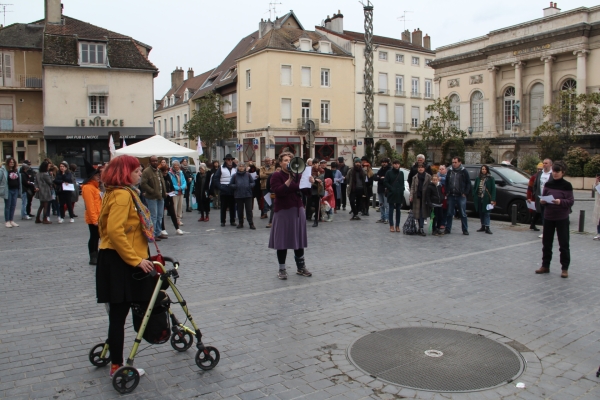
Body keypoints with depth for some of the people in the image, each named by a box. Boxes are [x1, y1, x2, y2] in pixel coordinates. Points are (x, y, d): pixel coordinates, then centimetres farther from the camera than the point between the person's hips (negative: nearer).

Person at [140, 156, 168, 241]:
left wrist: (164, 192, 11)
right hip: (152, 198, -8)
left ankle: (158, 233, 24)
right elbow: (143, 184, -19)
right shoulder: (146, 171, -11)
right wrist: (153, 191, -18)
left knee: (160, 216, 14)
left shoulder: (159, 171, 16)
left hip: (160, 197, 8)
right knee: (153, 216, -5)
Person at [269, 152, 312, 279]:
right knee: (283, 241, 1)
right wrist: (289, 180, -26)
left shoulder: (298, 175, 9)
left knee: (299, 240, 10)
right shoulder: (276, 176, -5)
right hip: (283, 211, -5)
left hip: (298, 210, 5)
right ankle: (282, 270, 12)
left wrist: (310, 183, -13)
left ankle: (301, 267, 22)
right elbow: (278, 192, -20)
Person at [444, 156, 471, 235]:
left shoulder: (464, 171, -1)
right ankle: (448, 229, 13)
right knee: (449, 213, 6)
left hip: (461, 196, -3)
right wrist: (447, 192, 5)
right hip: (451, 196, 3)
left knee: (463, 214, 2)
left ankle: (465, 230, 9)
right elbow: (446, 183, 15)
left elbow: (468, 183, 0)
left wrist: (465, 193, -7)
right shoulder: (450, 171, 9)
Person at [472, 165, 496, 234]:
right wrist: (474, 196, 0)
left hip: (486, 199, -4)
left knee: (486, 213, -5)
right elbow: (474, 188, 13)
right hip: (479, 198, 4)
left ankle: (487, 228, -4)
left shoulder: (491, 178, -2)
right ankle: (483, 226, 20)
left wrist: (493, 199, -13)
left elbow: (493, 189, -5)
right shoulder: (478, 179, 10)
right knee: (481, 213, 11)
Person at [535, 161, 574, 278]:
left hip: (562, 218, -4)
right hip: (548, 217, 4)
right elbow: (543, 197, 11)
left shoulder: (567, 185, -5)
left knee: (564, 244, 1)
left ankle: (565, 268, 10)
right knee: (546, 242, 9)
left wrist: (560, 202, -25)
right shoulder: (548, 184, 5)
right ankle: (545, 266, 20)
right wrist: (542, 201, -11)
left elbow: (571, 201, -8)